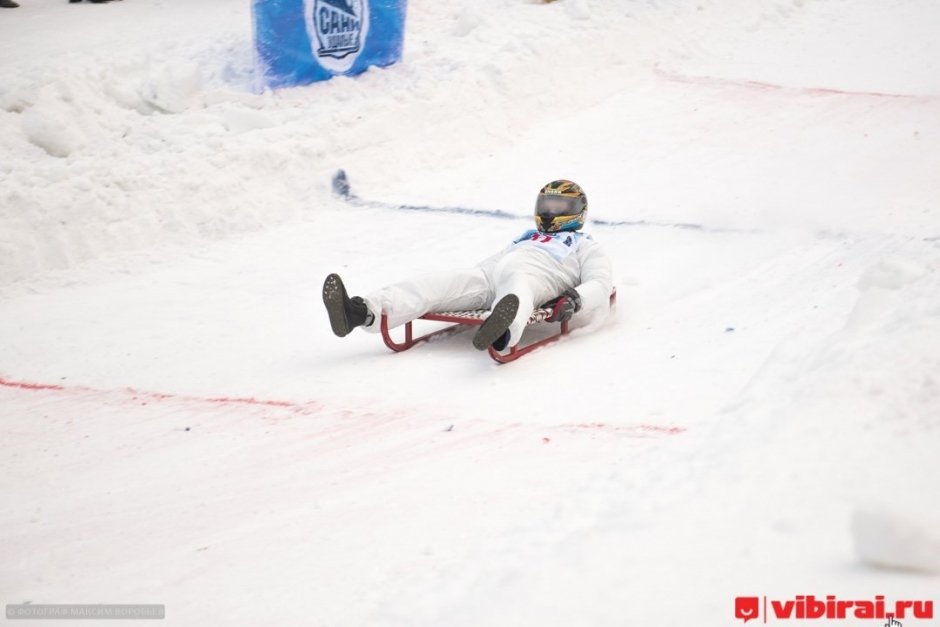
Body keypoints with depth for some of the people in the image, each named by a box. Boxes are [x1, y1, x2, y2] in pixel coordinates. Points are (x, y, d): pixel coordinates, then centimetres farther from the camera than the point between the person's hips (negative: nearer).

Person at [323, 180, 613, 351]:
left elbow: (601, 284, 10)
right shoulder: (527, 237, 46)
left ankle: (503, 332, -81)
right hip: (487, 273, 5)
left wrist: (573, 299, -15)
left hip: (534, 276, -5)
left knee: (517, 290, -43)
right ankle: (361, 313, -47)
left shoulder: (586, 246, 29)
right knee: (439, 284, -24)